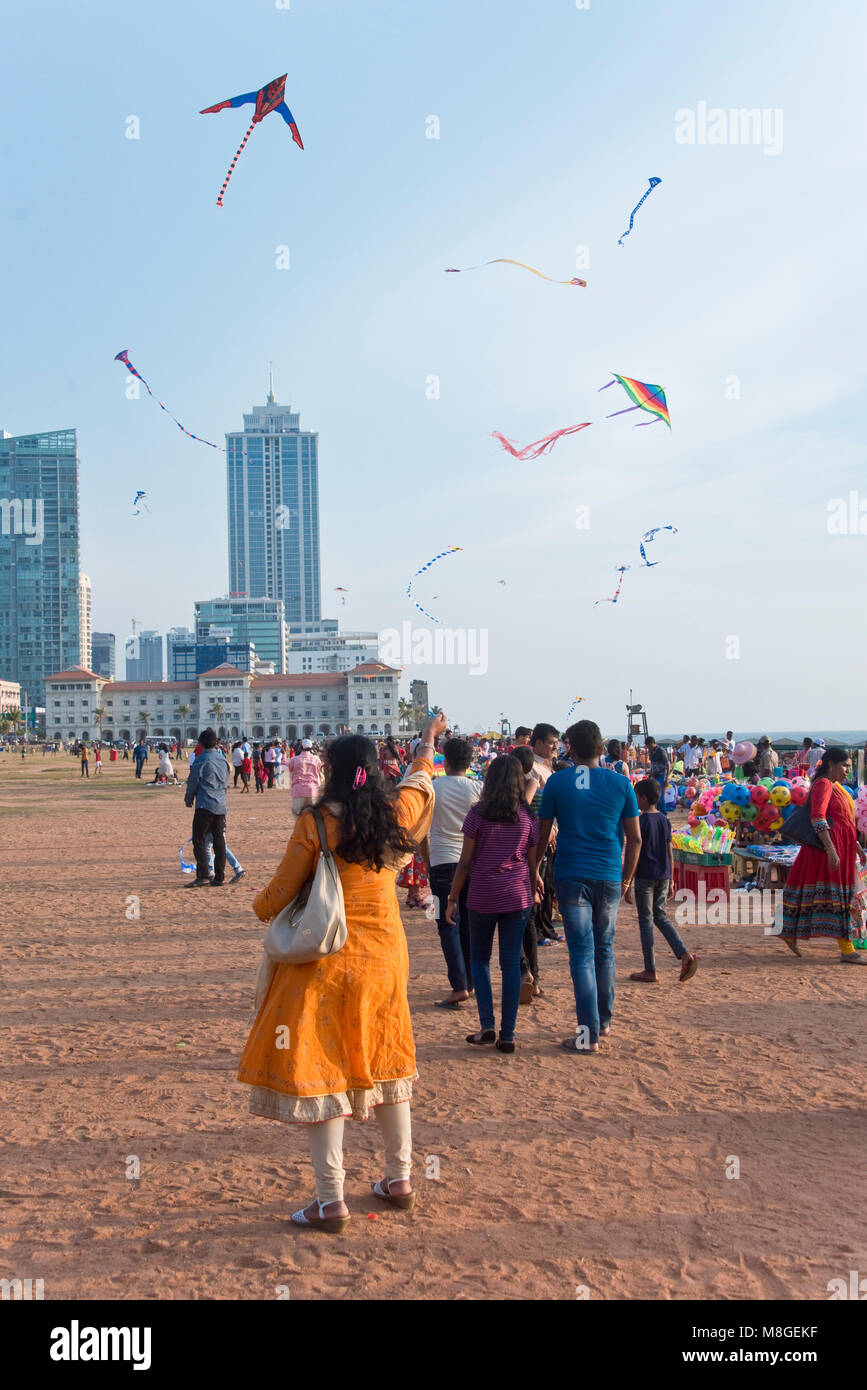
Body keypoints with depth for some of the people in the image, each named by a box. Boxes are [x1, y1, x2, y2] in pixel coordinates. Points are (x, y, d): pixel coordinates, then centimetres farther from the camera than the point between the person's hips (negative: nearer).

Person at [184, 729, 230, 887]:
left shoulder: (200, 761, -9)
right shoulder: (223, 760, 11)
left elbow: (193, 783, -2)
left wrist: (188, 799, 15)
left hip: (205, 806, -6)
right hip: (221, 806, 6)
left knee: (199, 840, 0)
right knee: (219, 841, 8)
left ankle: (203, 876, -6)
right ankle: (219, 877, 8)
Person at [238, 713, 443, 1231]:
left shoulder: (315, 822, -14)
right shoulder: (397, 813, -1)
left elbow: (281, 892, -7)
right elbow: (420, 778, 22)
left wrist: (260, 908, 16)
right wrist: (429, 740, 41)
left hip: (326, 960, -5)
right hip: (385, 955, 5)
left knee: (320, 1072, 2)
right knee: (384, 1062, 19)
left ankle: (332, 1202, 5)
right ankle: (401, 1180, 28)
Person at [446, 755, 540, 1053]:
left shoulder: (478, 814, -5)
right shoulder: (527, 818, 2)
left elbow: (465, 862, -4)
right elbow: (532, 863, 7)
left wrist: (452, 899, 5)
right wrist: (531, 895, 20)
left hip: (483, 897, -2)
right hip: (517, 897, 2)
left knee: (480, 959, 14)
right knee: (511, 963, 6)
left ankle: (487, 1026, 4)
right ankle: (507, 1035, 6)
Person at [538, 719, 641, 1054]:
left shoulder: (557, 782, -2)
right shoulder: (621, 784, 2)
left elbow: (542, 834, 3)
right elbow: (635, 838, 5)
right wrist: (627, 876, 18)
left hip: (571, 876, -2)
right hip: (609, 876, 2)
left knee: (582, 952, -1)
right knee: (604, 949, 17)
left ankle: (589, 1034, -3)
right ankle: (604, 1021, 29)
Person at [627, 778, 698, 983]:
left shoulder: (640, 822, -12)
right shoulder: (665, 821, 8)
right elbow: (669, 853, 11)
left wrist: (628, 884, -10)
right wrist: (670, 881, 18)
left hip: (645, 877, -6)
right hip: (663, 877, 6)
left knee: (646, 920, 2)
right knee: (660, 916, 17)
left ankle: (650, 971, 6)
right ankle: (685, 955, 0)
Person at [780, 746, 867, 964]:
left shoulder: (836, 786, 19)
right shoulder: (823, 784, -12)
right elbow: (817, 818, -23)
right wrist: (831, 849, -29)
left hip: (842, 847, 10)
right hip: (830, 848, -10)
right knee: (837, 896, -8)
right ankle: (847, 951, -6)